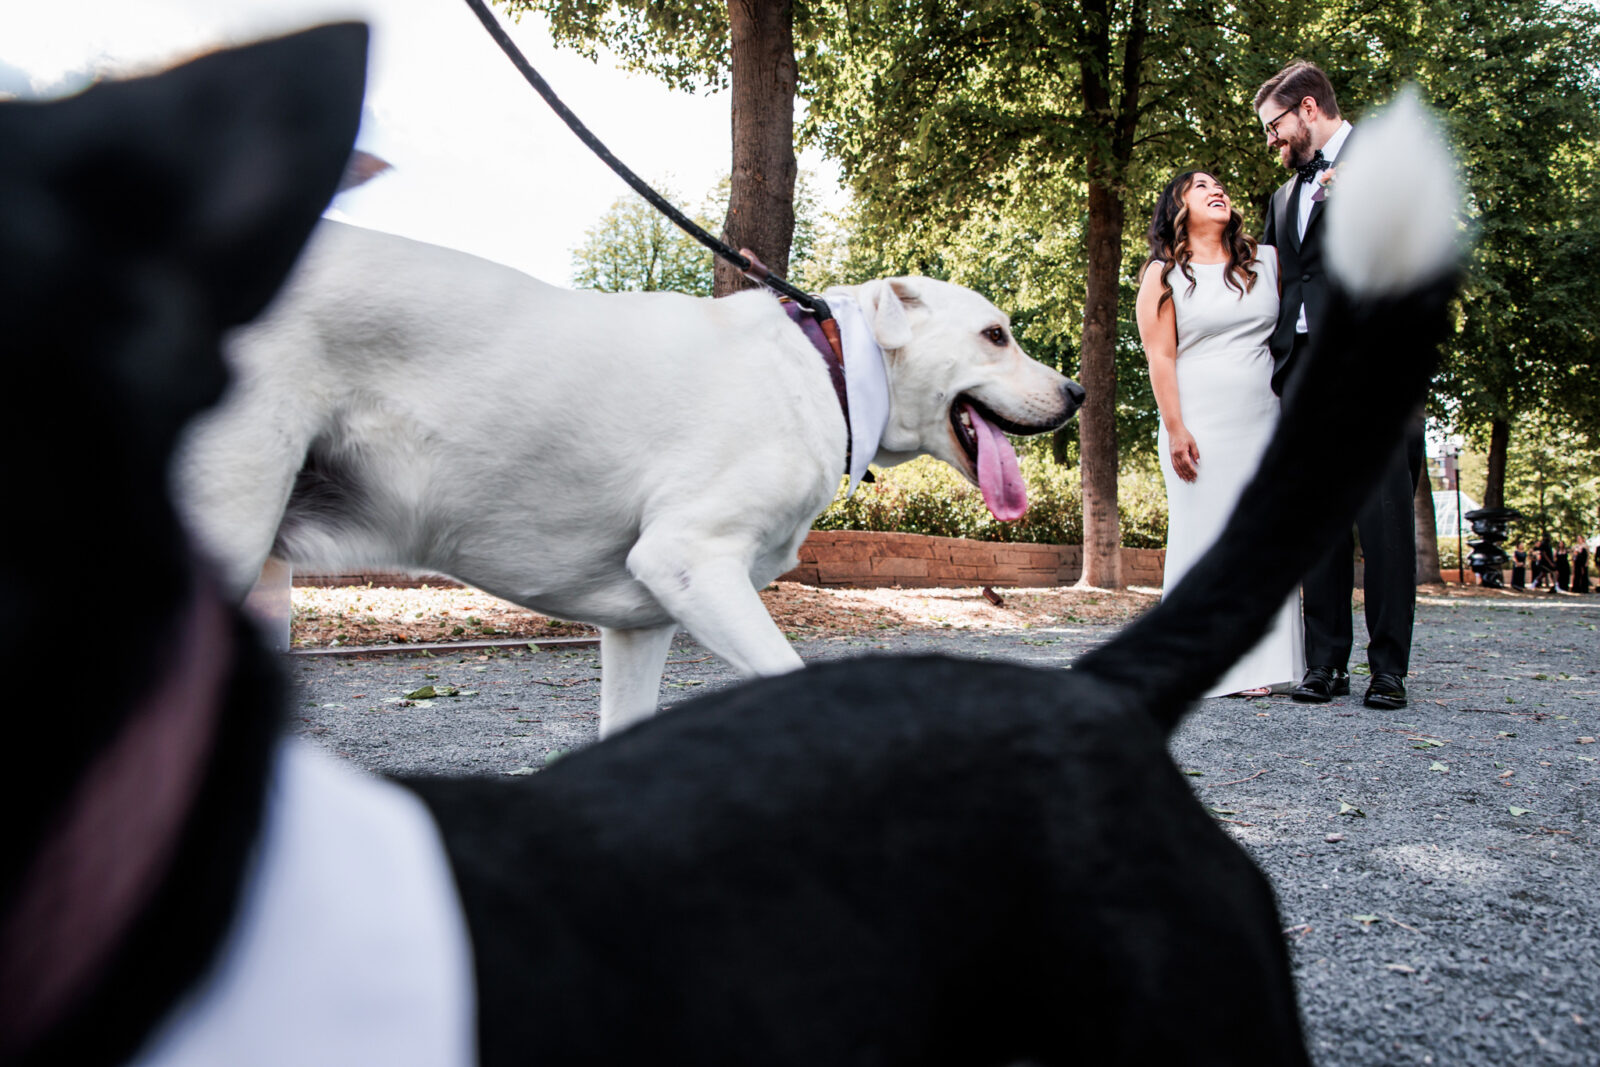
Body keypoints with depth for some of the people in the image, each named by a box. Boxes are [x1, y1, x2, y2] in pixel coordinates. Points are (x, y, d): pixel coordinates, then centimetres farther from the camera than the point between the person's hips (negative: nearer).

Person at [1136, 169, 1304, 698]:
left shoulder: (1266, 261, 14)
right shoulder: (1164, 275, 4)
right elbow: (1160, 356, -4)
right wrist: (1175, 429, -12)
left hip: (1264, 424, 3)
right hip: (1199, 427, -3)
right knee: (1202, 532, -3)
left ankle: (1258, 663, 6)